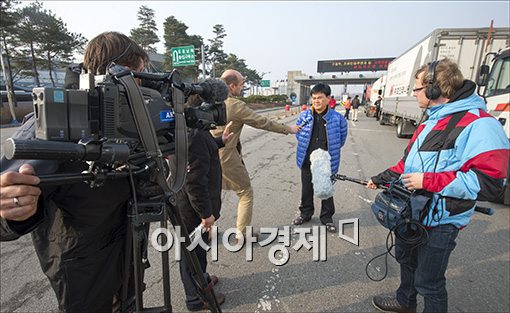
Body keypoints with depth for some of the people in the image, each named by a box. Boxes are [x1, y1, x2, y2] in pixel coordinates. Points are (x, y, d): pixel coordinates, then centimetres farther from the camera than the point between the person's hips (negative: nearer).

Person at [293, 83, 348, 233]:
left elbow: (342, 138, 5)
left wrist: (331, 150, 5)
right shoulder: (304, 116, -4)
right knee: (306, 189, 17)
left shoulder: (337, 118, -10)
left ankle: (327, 217, 34)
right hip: (307, 161, 2)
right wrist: (307, 147, 7)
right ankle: (305, 213, 38)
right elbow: (298, 134, 11)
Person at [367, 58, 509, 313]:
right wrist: (381, 179, 16)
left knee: (429, 282, 9)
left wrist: (427, 181, -29)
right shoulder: (431, 122, 7)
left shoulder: (478, 124, -21)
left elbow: (488, 180, -27)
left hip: (440, 222, -9)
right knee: (405, 258, 28)